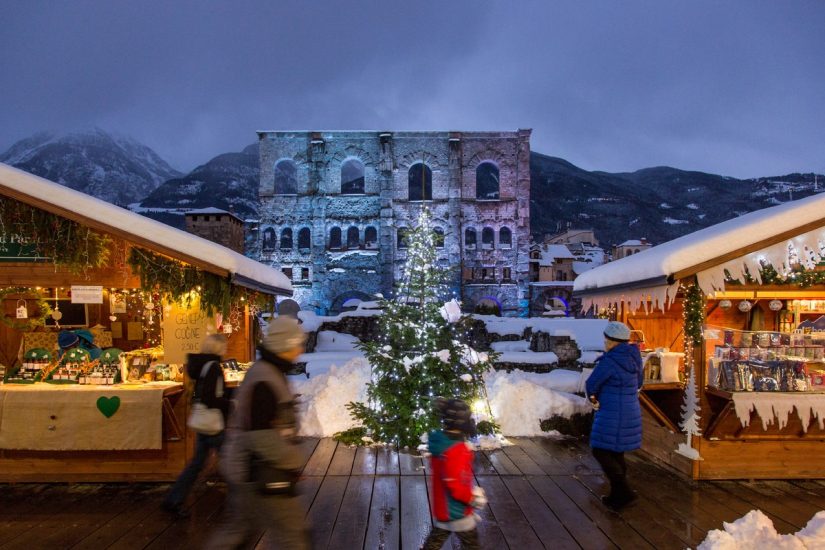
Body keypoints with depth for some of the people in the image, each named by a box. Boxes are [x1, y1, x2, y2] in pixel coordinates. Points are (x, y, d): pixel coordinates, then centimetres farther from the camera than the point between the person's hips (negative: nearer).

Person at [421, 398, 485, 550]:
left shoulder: (440, 442, -1)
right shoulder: (456, 450, -30)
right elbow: (456, 487, -28)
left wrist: (471, 491, 12)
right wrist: (474, 499, -15)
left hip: (441, 508, 8)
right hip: (457, 512, -8)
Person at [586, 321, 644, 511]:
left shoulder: (609, 361, -21)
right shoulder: (633, 358, 5)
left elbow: (591, 384, -12)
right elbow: (639, 381, 20)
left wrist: (594, 397, 12)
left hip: (612, 415, -9)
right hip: (630, 411, 9)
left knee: (601, 452, 1)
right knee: (616, 452, 18)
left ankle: (624, 492, -2)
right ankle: (617, 494, 25)